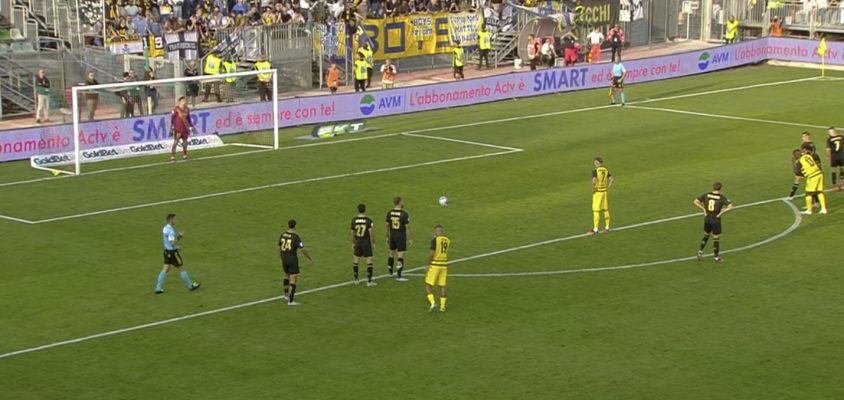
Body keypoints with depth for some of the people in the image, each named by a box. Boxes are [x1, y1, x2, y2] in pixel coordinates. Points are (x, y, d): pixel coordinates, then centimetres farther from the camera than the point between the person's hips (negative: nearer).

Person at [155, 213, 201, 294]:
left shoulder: (165, 228, 7)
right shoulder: (171, 231, -23)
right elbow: (173, 243, -27)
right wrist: (180, 236, -18)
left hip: (167, 251, 9)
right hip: (172, 252, -9)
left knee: (165, 269, 10)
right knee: (181, 268, 3)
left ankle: (158, 288, 8)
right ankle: (190, 286, 14)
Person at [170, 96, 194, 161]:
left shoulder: (187, 109, 8)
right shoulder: (176, 109, -9)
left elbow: (189, 119, 19)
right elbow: (172, 118, -7)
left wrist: (191, 127, 20)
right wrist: (172, 127, -10)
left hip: (185, 128, 6)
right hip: (178, 128, -6)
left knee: (185, 141, 9)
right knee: (175, 142, -9)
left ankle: (184, 155, 21)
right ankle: (172, 156, -9)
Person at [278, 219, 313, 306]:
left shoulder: (282, 235, 1)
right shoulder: (296, 237, -18)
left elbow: (279, 248, 13)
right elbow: (303, 250, -17)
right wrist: (310, 258, -2)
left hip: (284, 260, 6)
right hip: (293, 260, -6)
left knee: (287, 275, 29)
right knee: (293, 279, -3)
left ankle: (286, 294, 43)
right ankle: (290, 301, -7)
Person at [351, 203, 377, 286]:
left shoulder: (354, 220, -3)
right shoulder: (368, 220, -11)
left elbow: (352, 233, 3)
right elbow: (371, 232, -16)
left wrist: (353, 243, 15)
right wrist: (373, 243, -7)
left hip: (358, 242, 3)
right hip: (366, 242, -3)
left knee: (356, 260, 17)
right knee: (369, 260, 1)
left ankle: (356, 279, 24)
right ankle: (369, 281, -3)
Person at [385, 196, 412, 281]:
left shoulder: (389, 213, 1)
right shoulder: (404, 214, -14)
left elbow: (387, 226, 7)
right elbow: (407, 227, -12)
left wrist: (387, 237, 18)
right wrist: (410, 239, -3)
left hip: (392, 236, 5)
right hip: (401, 237, -5)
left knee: (392, 254, 20)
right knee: (400, 256, -2)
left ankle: (390, 273, 34)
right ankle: (399, 276, -5)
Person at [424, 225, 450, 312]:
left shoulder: (435, 239, -12)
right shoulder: (448, 240, 7)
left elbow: (431, 253, -17)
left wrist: (427, 265, -8)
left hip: (434, 265, -6)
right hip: (444, 265, 6)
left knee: (428, 285, 3)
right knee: (442, 286, 10)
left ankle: (433, 302, -13)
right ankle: (442, 306, 10)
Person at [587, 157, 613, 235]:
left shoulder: (595, 171, -18)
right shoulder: (605, 170, 4)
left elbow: (594, 181, -31)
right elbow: (611, 179, 6)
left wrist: (593, 189, -16)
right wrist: (607, 188, 10)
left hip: (597, 192, -7)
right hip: (604, 191, 7)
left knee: (596, 211, -2)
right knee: (605, 209, 14)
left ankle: (595, 229, -1)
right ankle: (607, 227, 20)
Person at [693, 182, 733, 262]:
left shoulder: (707, 195, -1)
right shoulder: (722, 197, -11)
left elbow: (696, 202, -2)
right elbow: (730, 207, -22)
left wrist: (703, 209, 1)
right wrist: (721, 213, -13)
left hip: (707, 219, 4)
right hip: (716, 220, -4)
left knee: (706, 236, 25)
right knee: (716, 238, 9)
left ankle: (700, 251, 20)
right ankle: (716, 257, 17)